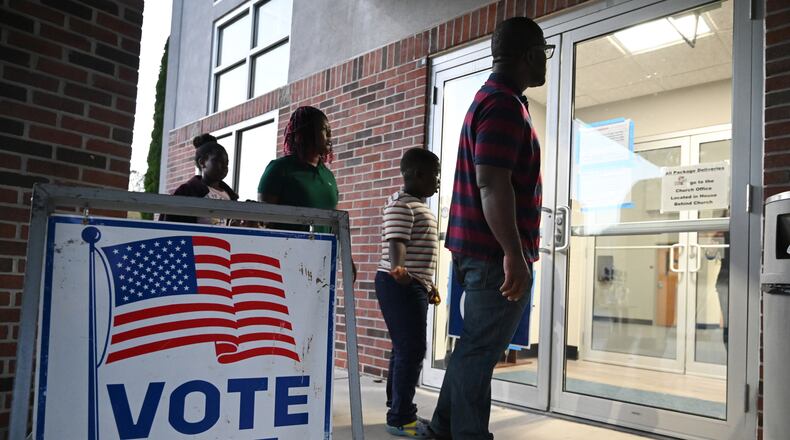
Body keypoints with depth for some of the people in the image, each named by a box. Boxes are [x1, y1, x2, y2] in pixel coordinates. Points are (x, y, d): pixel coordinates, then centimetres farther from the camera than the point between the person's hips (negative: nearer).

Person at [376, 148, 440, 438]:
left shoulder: (419, 206, 18)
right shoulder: (401, 204, -13)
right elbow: (396, 242, -25)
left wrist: (427, 284, 30)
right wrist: (398, 267, -46)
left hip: (413, 286, 10)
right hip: (399, 286, -10)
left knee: (405, 349, 14)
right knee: (412, 350, -9)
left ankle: (399, 411, 23)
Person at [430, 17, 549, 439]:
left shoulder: (494, 98, 20)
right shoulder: (504, 104, -13)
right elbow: (492, 184, -23)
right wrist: (515, 255, -25)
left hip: (483, 250, 11)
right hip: (497, 253, -11)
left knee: (475, 346, 17)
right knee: (480, 351, -2)